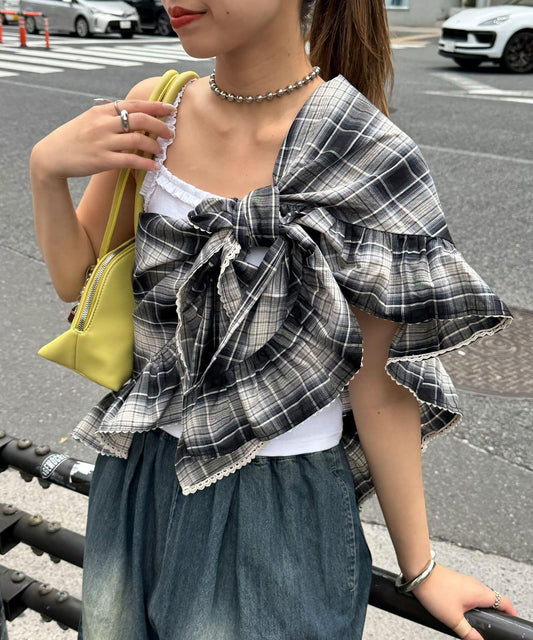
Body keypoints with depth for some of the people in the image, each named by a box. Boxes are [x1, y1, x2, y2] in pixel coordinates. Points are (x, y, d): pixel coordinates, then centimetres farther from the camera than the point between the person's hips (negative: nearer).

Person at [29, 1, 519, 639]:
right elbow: (74, 277, 4)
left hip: (279, 504, -5)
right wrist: (46, 169, -16)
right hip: (136, 477, 5)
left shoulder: (365, 160, -19)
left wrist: (421, 569, -3)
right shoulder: (153, 115, -6)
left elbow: (378, 388, -12)